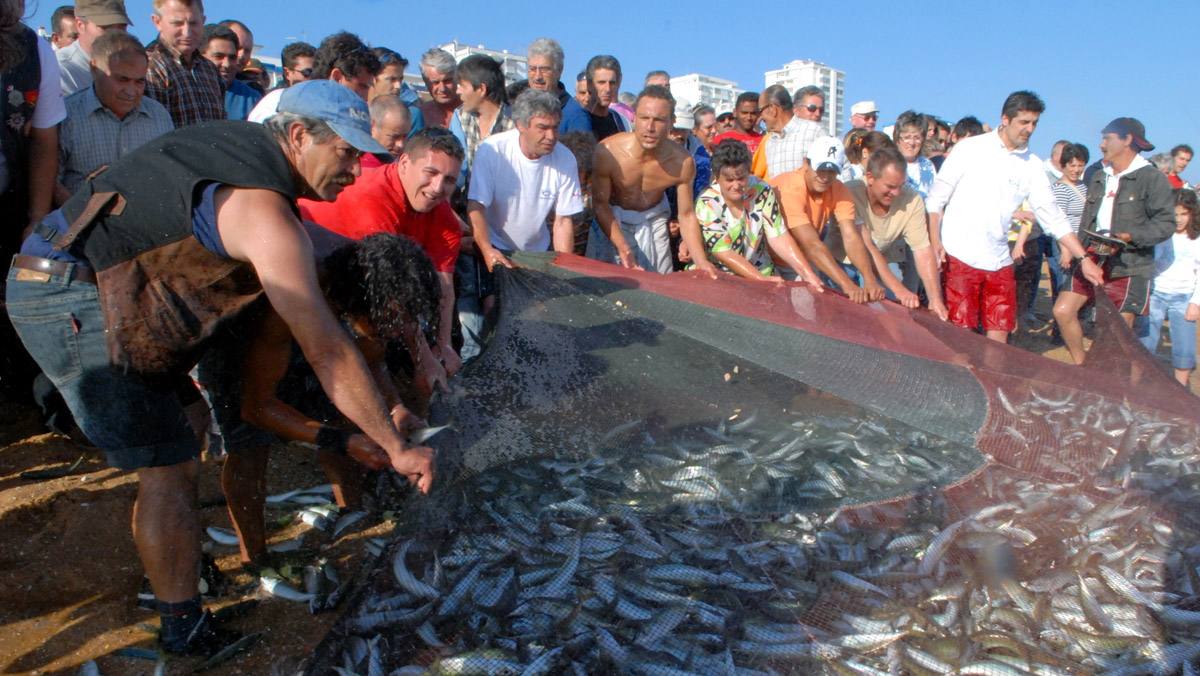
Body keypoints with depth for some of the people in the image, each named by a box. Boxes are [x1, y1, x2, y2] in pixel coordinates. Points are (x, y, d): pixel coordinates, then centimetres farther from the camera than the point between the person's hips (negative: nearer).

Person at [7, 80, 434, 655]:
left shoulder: (243, 140, 7)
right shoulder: (265, 214, -21)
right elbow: (327, 352, -22)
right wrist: (396, 448, -16)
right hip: (74, 301, -10)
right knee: (169, 467, -5)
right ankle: (185, 633, 6)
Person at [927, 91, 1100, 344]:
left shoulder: (1032, 165, 10)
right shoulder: (970, 148, 0)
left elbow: (1053, 217, 11)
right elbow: (935, 199, 2)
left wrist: (1084, 258, 6)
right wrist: (935, 242, -9)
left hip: (999, 263, 4)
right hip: (959, 256, -4)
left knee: (999, 336, 3)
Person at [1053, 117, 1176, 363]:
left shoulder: (1152, 178, -6)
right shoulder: (1098, 179, 16)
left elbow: (1166, 223, -12)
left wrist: (1129, 237, -26)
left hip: (1128, 267, -6)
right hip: (1092, 261, 6)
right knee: (1062, 310, -2)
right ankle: (1081, 366, 15)